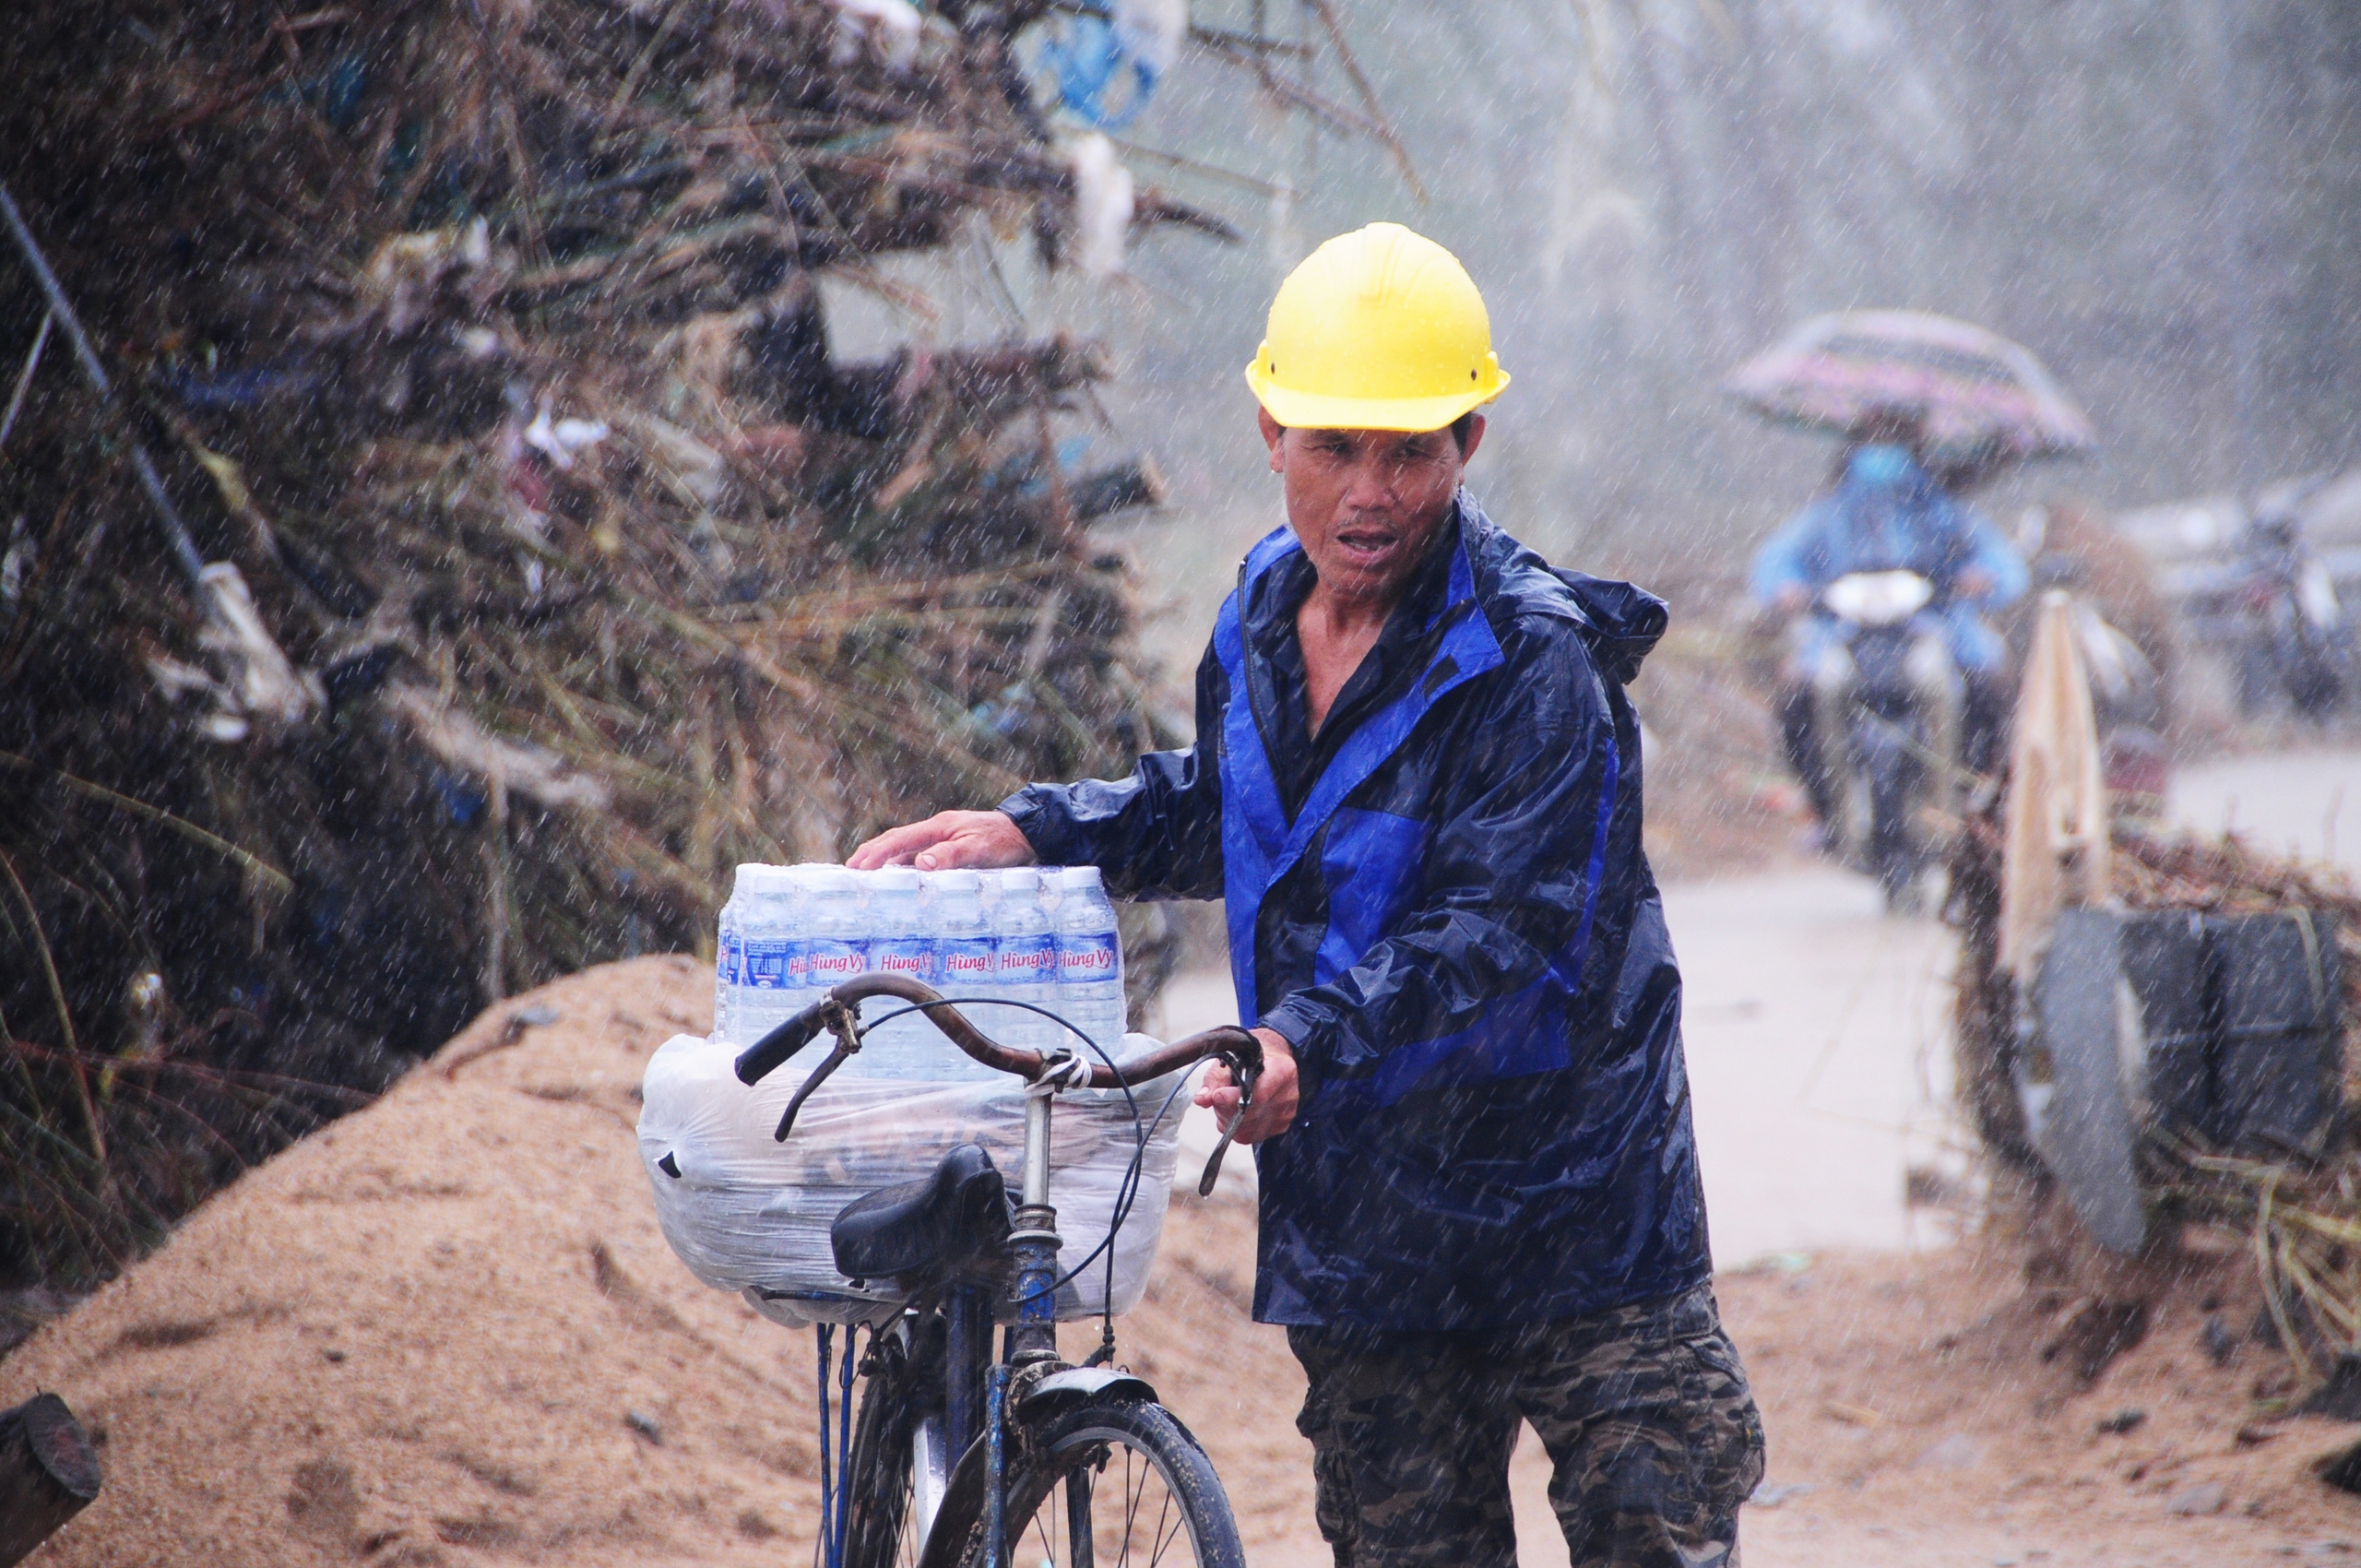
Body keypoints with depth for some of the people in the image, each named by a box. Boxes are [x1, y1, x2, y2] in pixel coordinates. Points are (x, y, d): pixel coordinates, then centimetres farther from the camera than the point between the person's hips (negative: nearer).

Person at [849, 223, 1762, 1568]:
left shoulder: (1534, 659, -17)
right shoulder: (1263, 614, 6)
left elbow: (1505, 930, -26)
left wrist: (1315, 1038, -39)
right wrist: (1036, 831, 13)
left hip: (1575, 1218, -6)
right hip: (1362, 1234, 6)